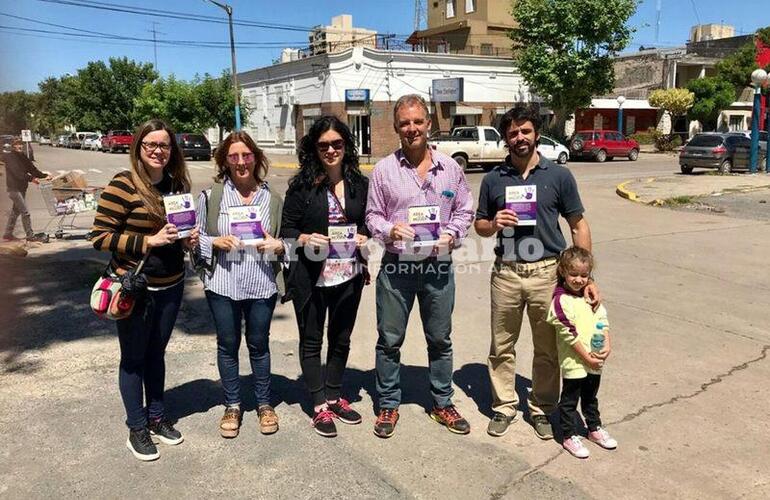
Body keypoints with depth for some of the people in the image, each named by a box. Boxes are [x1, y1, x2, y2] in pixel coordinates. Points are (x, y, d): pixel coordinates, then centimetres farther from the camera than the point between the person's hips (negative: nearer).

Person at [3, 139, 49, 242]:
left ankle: (7, 234, 25)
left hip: (21, 188, 9)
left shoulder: (22, 157, 13)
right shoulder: (10, 157, -10)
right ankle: (30, 236, -9)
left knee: (15, 212, 15)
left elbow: (31, 168, 5)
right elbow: (17, 173, -20)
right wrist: (31, 178, -26)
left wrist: (44, 176, -8)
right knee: (25, 212, -11)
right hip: (14, 188, -9)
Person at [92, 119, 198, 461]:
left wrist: (188, 239, -2)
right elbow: (100, 237, -15)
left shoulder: (177, 184, 4)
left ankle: (157, 417, 34)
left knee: (156, 353, 19)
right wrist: (150, 241, -22)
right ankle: (137, 429, 24)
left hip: (171, 287, 6)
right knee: (133, 358, 9)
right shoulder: (123, 186, -14)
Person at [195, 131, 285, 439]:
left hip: (261, 284, 0)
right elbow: (196, 238, 4)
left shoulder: (273, 198, 3)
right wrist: (217, 242, -14)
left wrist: (277, 245, -11)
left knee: (259, 344, 13)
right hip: (223, 284, 0)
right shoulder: (210, 197, -1)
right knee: (228, 345, 12)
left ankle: (264, 404, 32)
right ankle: (232, 406, 31)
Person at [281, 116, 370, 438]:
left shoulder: (360, 184, 3)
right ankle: (320, 406, 22)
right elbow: (286, 231, -4)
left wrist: (364, 237, -7)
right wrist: (306, 238, -24)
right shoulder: (302, 186, -7)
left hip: (349, 276, 3)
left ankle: (335, 397, 34)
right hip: (311, 277, -3)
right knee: (311, 340, 9)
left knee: (341, 339, 16)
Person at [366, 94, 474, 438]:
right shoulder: (384, 169, 0)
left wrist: (451, 235, -8)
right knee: (389, 339, 8)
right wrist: (389, 230, -16)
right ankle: (388, 405, 26)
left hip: (438, 265, 1)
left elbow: (464, 210, 10)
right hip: (396, 265, -1)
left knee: (440, 339, 14)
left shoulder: (449, 167, 4)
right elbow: (372, 215, 4)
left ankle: (442, 404, 31)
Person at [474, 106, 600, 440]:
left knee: (548, 348, 9)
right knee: (502, 346, 10)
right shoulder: (493, 179, 4)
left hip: (547, 272, -1)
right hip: (506, 272, 1)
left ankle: (542, 409, 27)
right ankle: (504, 406, 27)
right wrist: (494, 224, -12)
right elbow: (479, 226, 13)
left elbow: (579, 226, 2)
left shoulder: (559, 176, 0)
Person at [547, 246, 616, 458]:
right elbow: (569, 334, -19)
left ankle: (595, 429, 41)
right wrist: (586, 357, -17)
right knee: (569, 400, 8)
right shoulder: (561, 300, -17)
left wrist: (607, 345, -8)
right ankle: (569, 437, 21)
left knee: (590, 397, 24)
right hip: (574, 362, -7)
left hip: (595, 360, 7)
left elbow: (603, 321, 7)